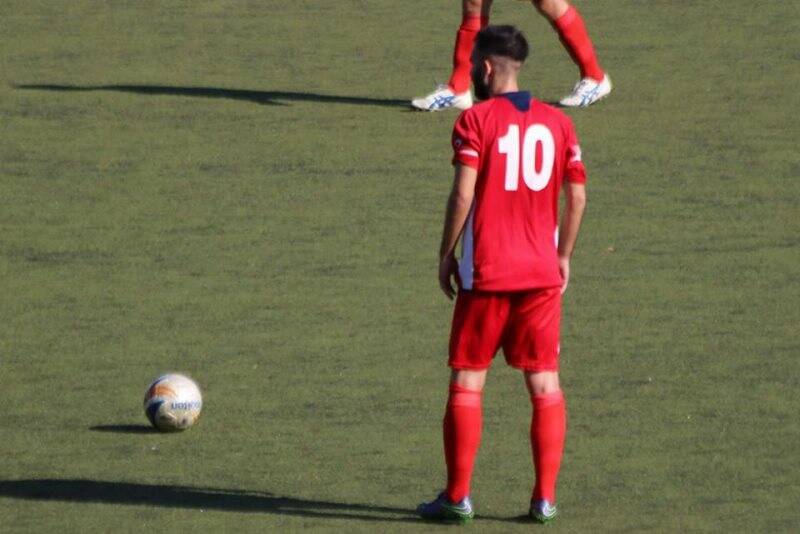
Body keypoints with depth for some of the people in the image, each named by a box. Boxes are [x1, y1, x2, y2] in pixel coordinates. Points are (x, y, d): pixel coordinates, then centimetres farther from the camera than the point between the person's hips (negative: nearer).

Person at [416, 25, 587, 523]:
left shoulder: (476, 120, -7)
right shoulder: (557, 122, 6)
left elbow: (463, 194, -13)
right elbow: (577, 196, 7)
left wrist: (446, 254, -3)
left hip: (486, 275, -3)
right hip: (543, 274, 3)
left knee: (466, 382, 4)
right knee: (545, 384, 7)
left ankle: (457, 496, 4)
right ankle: (545, 497, 4)